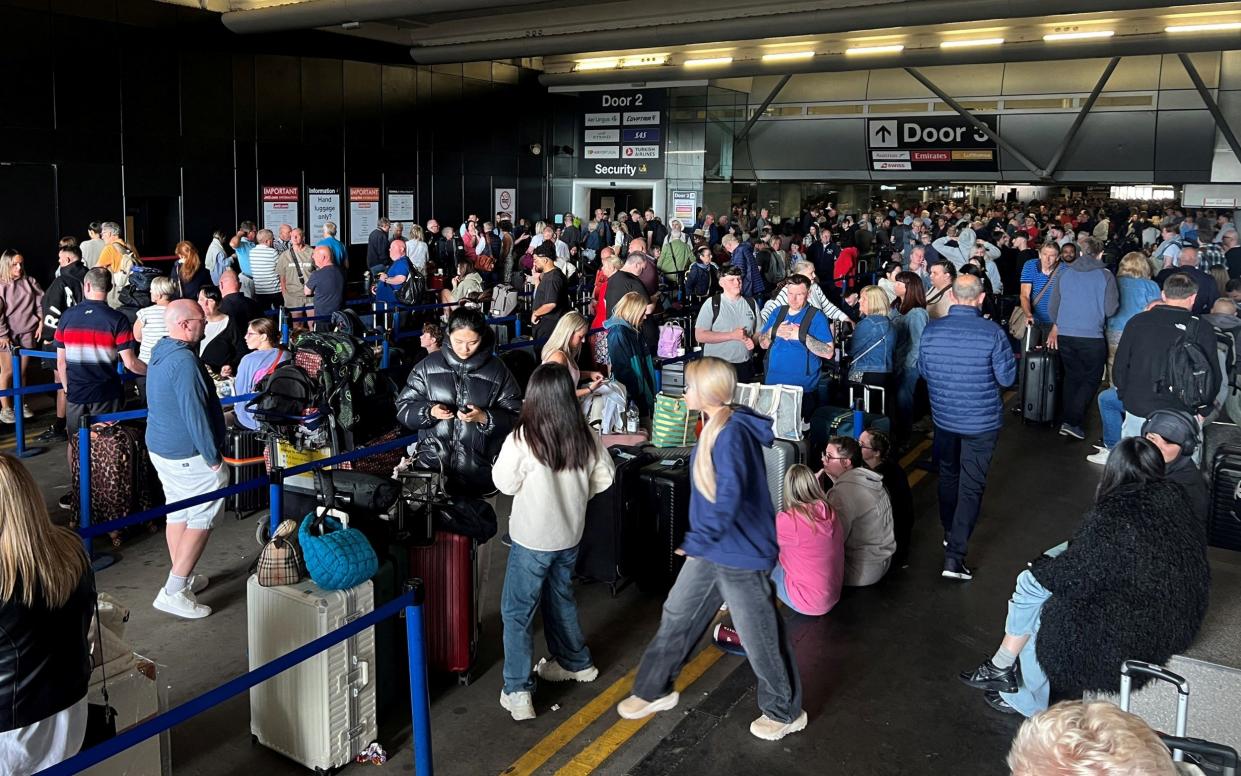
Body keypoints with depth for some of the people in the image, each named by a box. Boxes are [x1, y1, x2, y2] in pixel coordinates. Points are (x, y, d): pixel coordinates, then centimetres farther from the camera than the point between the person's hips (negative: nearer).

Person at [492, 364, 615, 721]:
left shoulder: (523, 438, -22)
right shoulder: (585, 434, -8)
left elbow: (505, 483, -12)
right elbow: (604, 476, 3)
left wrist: (503, 460, 5)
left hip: (532, 538, -5)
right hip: (570, 534, 5)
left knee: (517, 611, 6)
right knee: (561, 598, 26)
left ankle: (517, 692, 6)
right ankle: (576, 663, 41)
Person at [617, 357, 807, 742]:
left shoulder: (731, 435, -26)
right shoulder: (717, 427, 5)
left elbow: (729, 498, -34)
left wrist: (697, 541, -28)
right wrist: (700, 542, 23)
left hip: (741, 555, -10)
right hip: (712, 550, 10)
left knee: (760, 638, 8)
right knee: (676, 616, 18)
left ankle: (785, 713, 30)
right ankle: (654, 690, 36)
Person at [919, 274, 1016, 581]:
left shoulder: (931, 330, -10)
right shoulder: (992, 333, -19)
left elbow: (923, 372, 3)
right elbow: (1007, 378, -11)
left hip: (943, 417, 3)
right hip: (981, 421, -3)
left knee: (948, 475, 24)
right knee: (971, 487, 3)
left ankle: (949, 533, 41)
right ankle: (954, 555, -1)